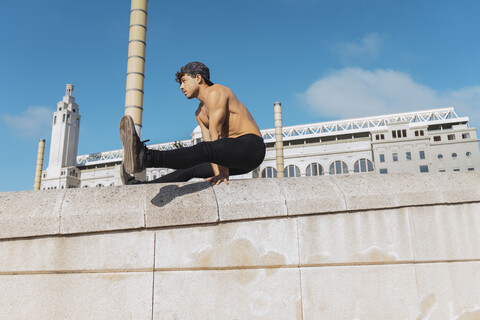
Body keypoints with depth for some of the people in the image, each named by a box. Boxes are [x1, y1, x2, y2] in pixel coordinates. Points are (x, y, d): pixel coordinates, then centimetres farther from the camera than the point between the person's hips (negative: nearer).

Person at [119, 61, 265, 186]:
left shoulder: (215, 92, -8)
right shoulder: (200, 113, 20)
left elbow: (216, 134, -15)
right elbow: (209, 143, 6)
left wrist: (222, 173, -19)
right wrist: (217, 174, -9)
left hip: (251, 146, -9)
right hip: (235, 156, 9)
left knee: (205, 149, -31)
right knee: (191, 169, 8)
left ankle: (147, 157, -51)